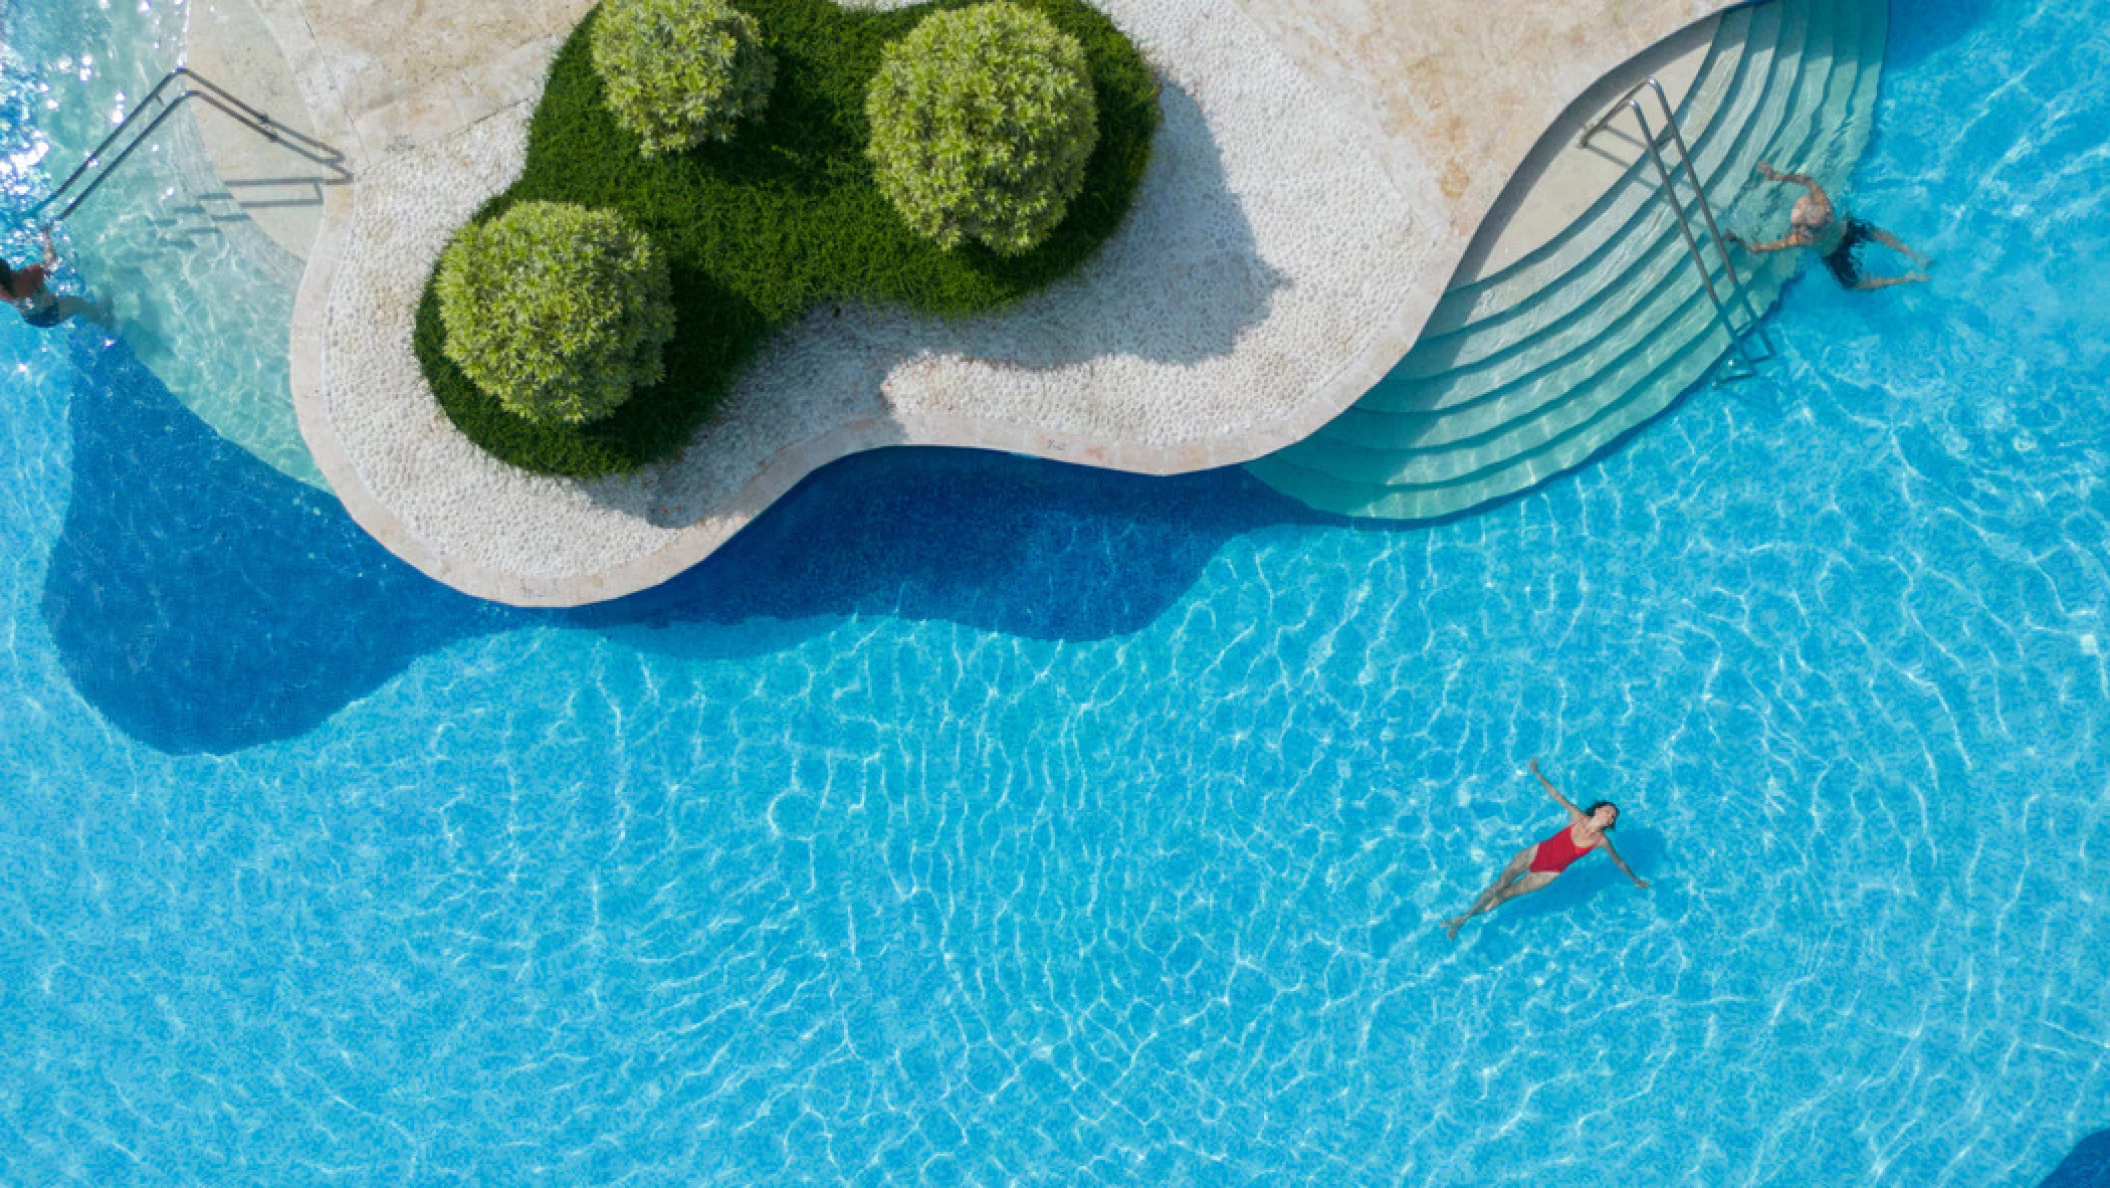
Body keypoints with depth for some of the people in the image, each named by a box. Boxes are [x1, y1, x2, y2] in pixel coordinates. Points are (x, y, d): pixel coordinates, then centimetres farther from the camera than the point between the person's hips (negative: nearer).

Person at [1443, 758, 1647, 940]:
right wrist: (1538, 774, -5)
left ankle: (1464, 918, 6)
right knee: (1497, 886, -7)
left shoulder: (1602, 841, -8)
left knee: (1506, 894, -3)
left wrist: (1635, 879, 15)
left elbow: (1618, 861, 7)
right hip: (1537, 853, 0)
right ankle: (1465, 916, 5)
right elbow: (1556, 795, -1)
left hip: (1549, 873, 0)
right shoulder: (1578, 817, -5)